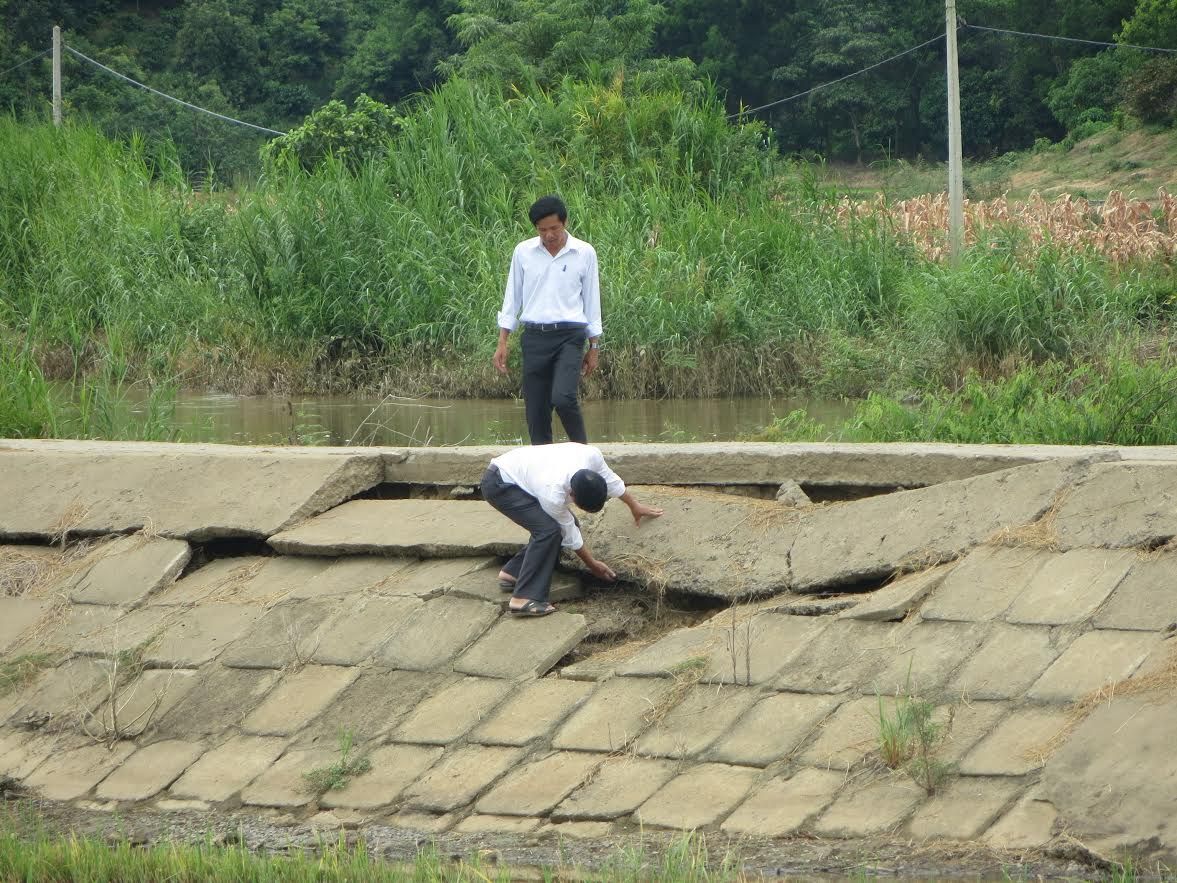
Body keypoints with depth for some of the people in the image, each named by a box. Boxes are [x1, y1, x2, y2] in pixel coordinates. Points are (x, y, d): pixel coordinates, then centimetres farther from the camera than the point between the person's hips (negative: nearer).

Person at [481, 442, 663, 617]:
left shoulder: (591, 455, -24)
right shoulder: (553, 494, -38)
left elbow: (610, 480, 1)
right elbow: (569, 535, -19)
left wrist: (634, 506, 16)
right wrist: (593, 565, -5)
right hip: (498, 485, -9)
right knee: (548, 529, -26)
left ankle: (513, 572, 16)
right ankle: (524, 599, -24)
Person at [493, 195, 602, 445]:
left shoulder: (584, 253, 1)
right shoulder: (523, 252, 5)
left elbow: (591, 301, 8)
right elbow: (512, 297, 11)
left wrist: (594, 347, 8)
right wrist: (502, 342, 6)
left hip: (569, 336, -3)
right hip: (534, 337, 3)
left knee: (563, 397, -21)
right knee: (536, 409, 1)